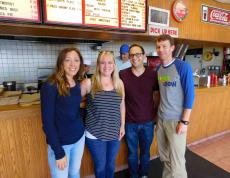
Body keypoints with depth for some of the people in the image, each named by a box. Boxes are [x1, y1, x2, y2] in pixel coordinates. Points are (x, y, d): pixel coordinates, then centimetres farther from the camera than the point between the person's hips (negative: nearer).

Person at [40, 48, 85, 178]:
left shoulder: (77, 84, -1)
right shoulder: (50, 86, -19)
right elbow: (47, 121, -18)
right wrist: (59, 152, -16)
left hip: (79, 137, 5)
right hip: (60, 142, -5)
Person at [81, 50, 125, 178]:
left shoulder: (119, 83, -1)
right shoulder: (88, 83, -13)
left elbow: (122, 106, 6)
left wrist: (122, 125, 8)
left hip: (114, 133, 3)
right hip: (95, 134, -3)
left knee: (111, 163, 24)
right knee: (100, 165, 17)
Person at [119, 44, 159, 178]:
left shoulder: (153, 74, -8)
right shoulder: (122, 75, -10)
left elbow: (156, 97, 2)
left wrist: (156, 116, 3)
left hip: (148, 122, 1)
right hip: (130, 123, 0)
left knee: (145, 152, 22)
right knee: (132, 153, 19)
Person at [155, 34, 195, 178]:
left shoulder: (183, 67, -12)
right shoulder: (158, 69, 5)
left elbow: (190, 95, -12)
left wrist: (184, 121, -14)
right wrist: (157, 114, 11)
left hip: (176, 120, -5)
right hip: (161, 119, 6)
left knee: (176, 161, 5)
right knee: (164, 156, 20)